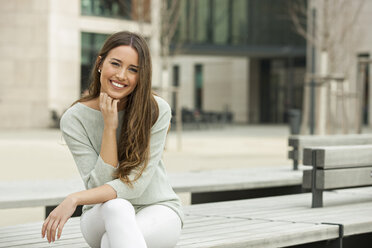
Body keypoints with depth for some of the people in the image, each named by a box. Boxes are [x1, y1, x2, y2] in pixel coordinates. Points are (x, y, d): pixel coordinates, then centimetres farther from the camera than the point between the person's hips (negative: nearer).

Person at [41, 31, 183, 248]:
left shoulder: (157, 111, -12)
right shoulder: (74, 119, -9)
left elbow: (135, 184, -18)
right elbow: (100, 185, -15)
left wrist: (75, 199, -28)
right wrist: (110, 127, -22)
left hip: (157, 210, -1)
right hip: (102, 218, 1)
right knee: (117, 207, -36)